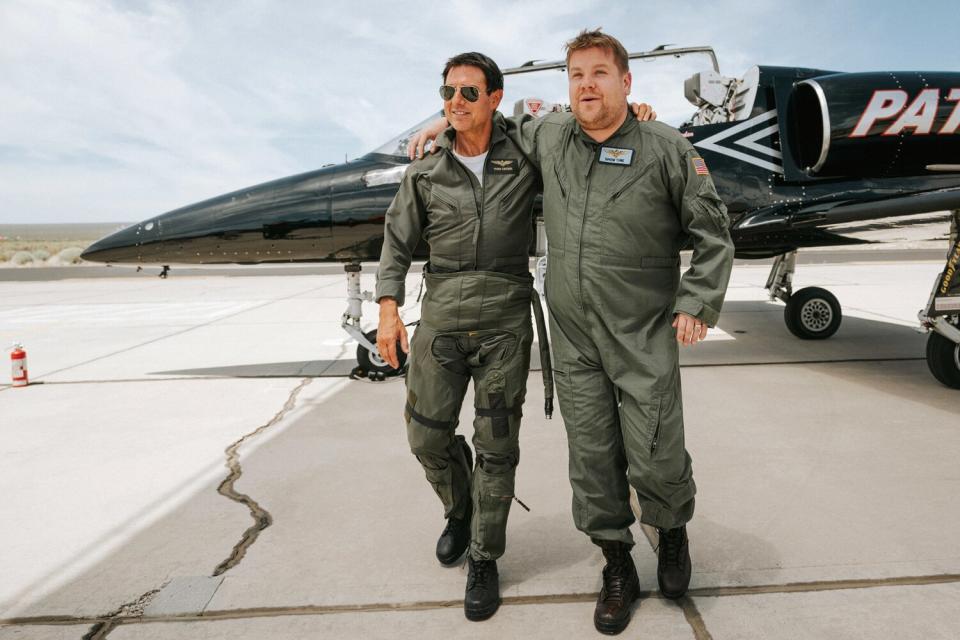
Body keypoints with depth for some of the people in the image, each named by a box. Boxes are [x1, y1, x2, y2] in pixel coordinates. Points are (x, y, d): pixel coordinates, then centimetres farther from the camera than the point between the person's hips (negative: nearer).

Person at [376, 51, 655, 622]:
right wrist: (389, 309, -2)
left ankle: (484, 560, 21)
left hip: (505, 322, -2)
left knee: (497, 445, 2)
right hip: (441, 318, 2)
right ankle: (460, 509, 40)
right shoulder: (426, 171, 4)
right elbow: (399, 241, 9)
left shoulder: (525, 157, 0)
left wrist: (630, 112, -6)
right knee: (428, 434, 8)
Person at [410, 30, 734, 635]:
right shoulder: (549, 138, 8)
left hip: (644, 336, -3)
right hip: (574, 339, 3)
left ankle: (673, 530, 32)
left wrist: (698, 303, -6)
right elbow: (506, 123, 31)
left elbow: (713, 231, 1)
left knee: (656, 459, -2)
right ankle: (618, 569, 26)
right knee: (592, 460, 7)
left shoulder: (666, 147, -3)